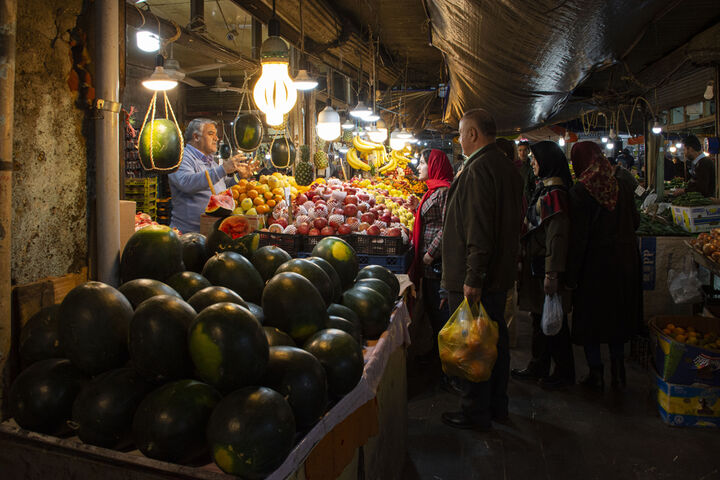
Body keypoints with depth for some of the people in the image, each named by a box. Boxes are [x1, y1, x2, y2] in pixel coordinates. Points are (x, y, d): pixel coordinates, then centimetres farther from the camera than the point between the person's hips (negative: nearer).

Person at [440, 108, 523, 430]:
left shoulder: (478, 169, -18)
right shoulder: (507, 168, 12)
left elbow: (478, 230, -25)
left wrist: (472, 278, -24)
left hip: (475, 278, -10)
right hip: (500, 273, 10)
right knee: (495, 339, 18)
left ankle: (476, 413, 14)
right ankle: (497, 405, 32)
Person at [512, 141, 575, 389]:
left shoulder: (553, 192, -18)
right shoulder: (545, 188, 12)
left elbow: (557, 235, -23)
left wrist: (552, 274, -25)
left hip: (545, 267, -10)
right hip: (536, 265, 10)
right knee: (539, 318, 17)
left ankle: (564, 373, 17)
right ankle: (538, 367, 29)